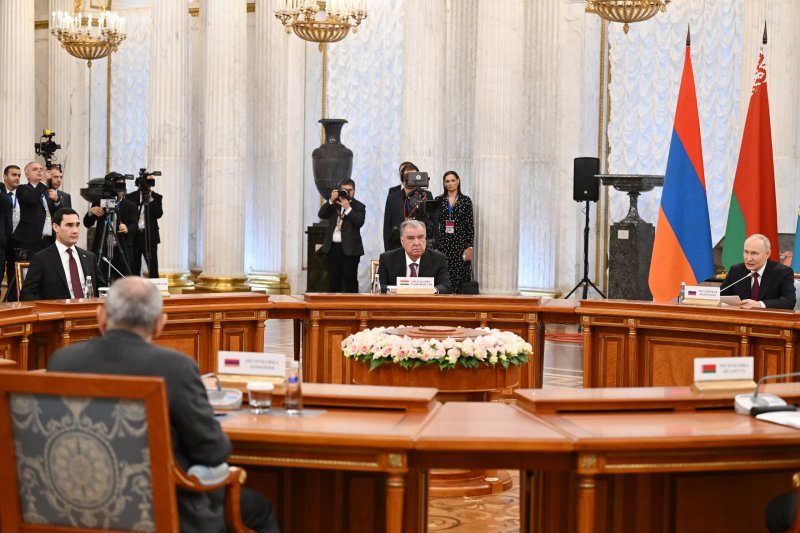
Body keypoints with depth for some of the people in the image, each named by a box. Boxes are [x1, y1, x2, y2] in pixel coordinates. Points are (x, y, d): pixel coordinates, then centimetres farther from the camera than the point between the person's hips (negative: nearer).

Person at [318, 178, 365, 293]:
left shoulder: (359, 206, 2)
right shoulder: (334, 204, 14)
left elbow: (359, 222, -13)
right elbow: (321, 214, 1)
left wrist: (348, 208, -17)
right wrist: (331, 201, -9)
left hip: (349, 249, -4)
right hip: (332, 247, 4)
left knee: (350, 281, -3)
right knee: (333, 281, 8)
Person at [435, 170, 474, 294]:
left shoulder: (466, 200, 2)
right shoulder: (439, 200, 6)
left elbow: (470, 225, 0)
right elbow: (434, 223, 6)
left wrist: (469, 246, -6)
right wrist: (434, 246, 1)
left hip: (460, 243, -1)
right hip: (443, 243, 1)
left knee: (461, 278, -3)